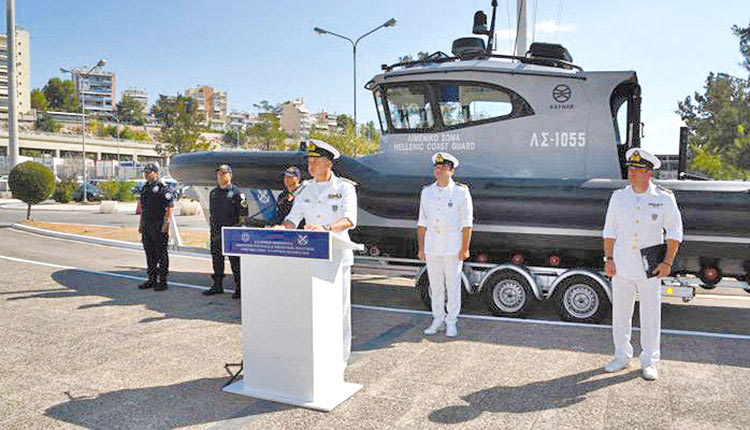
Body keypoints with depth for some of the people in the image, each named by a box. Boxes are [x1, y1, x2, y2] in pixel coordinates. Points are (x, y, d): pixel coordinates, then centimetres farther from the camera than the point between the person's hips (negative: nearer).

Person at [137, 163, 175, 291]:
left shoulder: (163, 188, -10)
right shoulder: (145, 188, 16)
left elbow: (170, 207, -15)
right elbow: (143, 208, 21)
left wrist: (166, 224, -21)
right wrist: (141, 224, 17)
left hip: (159, 226, -8)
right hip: (147, 226, 8)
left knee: (161, 254, -3)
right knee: (150, 254, 12)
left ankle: (162, 281, 3)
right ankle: (152, 280, 21)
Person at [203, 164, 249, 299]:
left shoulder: (237, 193, -4)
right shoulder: (213, 193, 15)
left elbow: (243, 216, -7)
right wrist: (213, 230, 16)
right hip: (216, 233, 6)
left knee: (235, 261, -3)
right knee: (216, 260, 12)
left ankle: (239, 288, 5)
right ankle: (217, 286, 24)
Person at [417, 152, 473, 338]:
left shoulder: (461, 192, -2)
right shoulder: (427, 192, 9)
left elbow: (467, 223, -4)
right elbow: (422, 222, 10)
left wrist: (465, 248, -10)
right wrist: (421, 248, 6)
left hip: (453, 245, -3)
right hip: (431, 245, 4)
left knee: (453, 284, 2)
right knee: (435, 284, 9)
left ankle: (451, 322, 14)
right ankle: (438, 319, 21)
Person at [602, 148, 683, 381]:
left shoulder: (664, 198, -2)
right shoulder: (619, 197, 5)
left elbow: (674, 231, 2)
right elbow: (609, 229, 9)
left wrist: (667, 262, -5)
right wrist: (608, 258, 1)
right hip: (621, 266, 2)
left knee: (650, 315, 6)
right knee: (620, 312, 9)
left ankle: (649, 361, 20)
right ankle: (622, 356, 25)